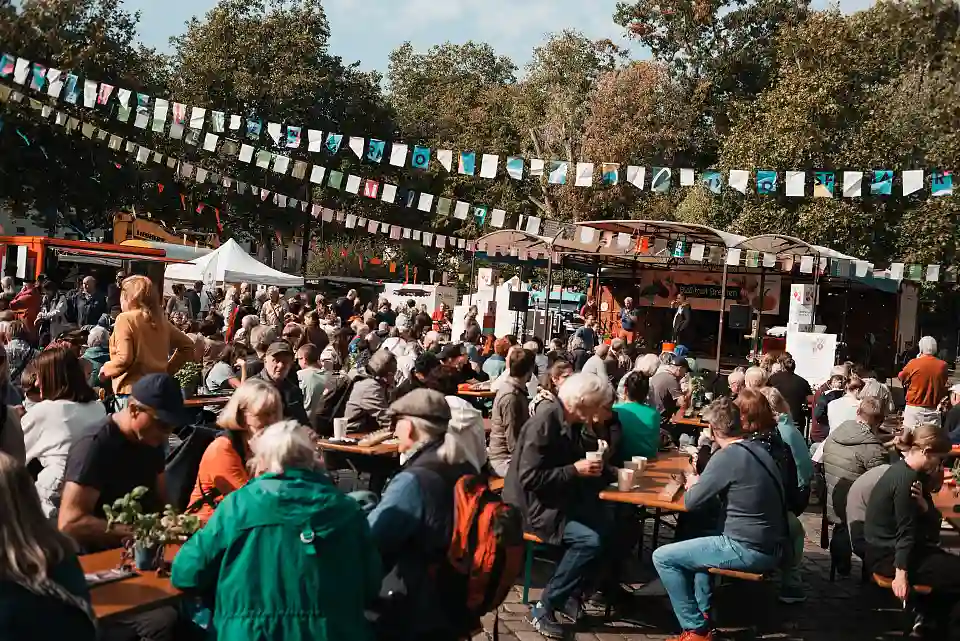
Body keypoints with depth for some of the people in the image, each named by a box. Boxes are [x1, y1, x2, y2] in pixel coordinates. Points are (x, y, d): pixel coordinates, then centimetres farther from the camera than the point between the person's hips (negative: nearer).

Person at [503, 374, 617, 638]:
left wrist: (598, 468, 1)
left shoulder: (568, 421, 6)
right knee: (589, 539, -24)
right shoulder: (544, 422, -21)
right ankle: (544, 607, -11)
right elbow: (529, 478, -25)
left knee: (609, 528, -8)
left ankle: (571, 593, 7)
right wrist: (575, 470, -24)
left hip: (560, 499, 9)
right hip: (535, 505, -9)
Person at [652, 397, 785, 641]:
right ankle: (702, 612, 30)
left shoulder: (726, 457, -18)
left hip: (748, 550, -9)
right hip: (771, 546, 9)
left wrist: (693, 484, 8)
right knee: (700, 536, 32)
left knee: (662, 557, 0)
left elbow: (691, 502, -12)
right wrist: (702, 483, 13)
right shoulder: (758, 449, 7)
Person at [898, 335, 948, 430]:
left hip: (914, 409, -2)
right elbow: (944, 385, 12)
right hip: (933, 411, 2)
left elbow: (901, 377, 8)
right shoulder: (942, 365, -2)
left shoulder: (913, 363, -9)